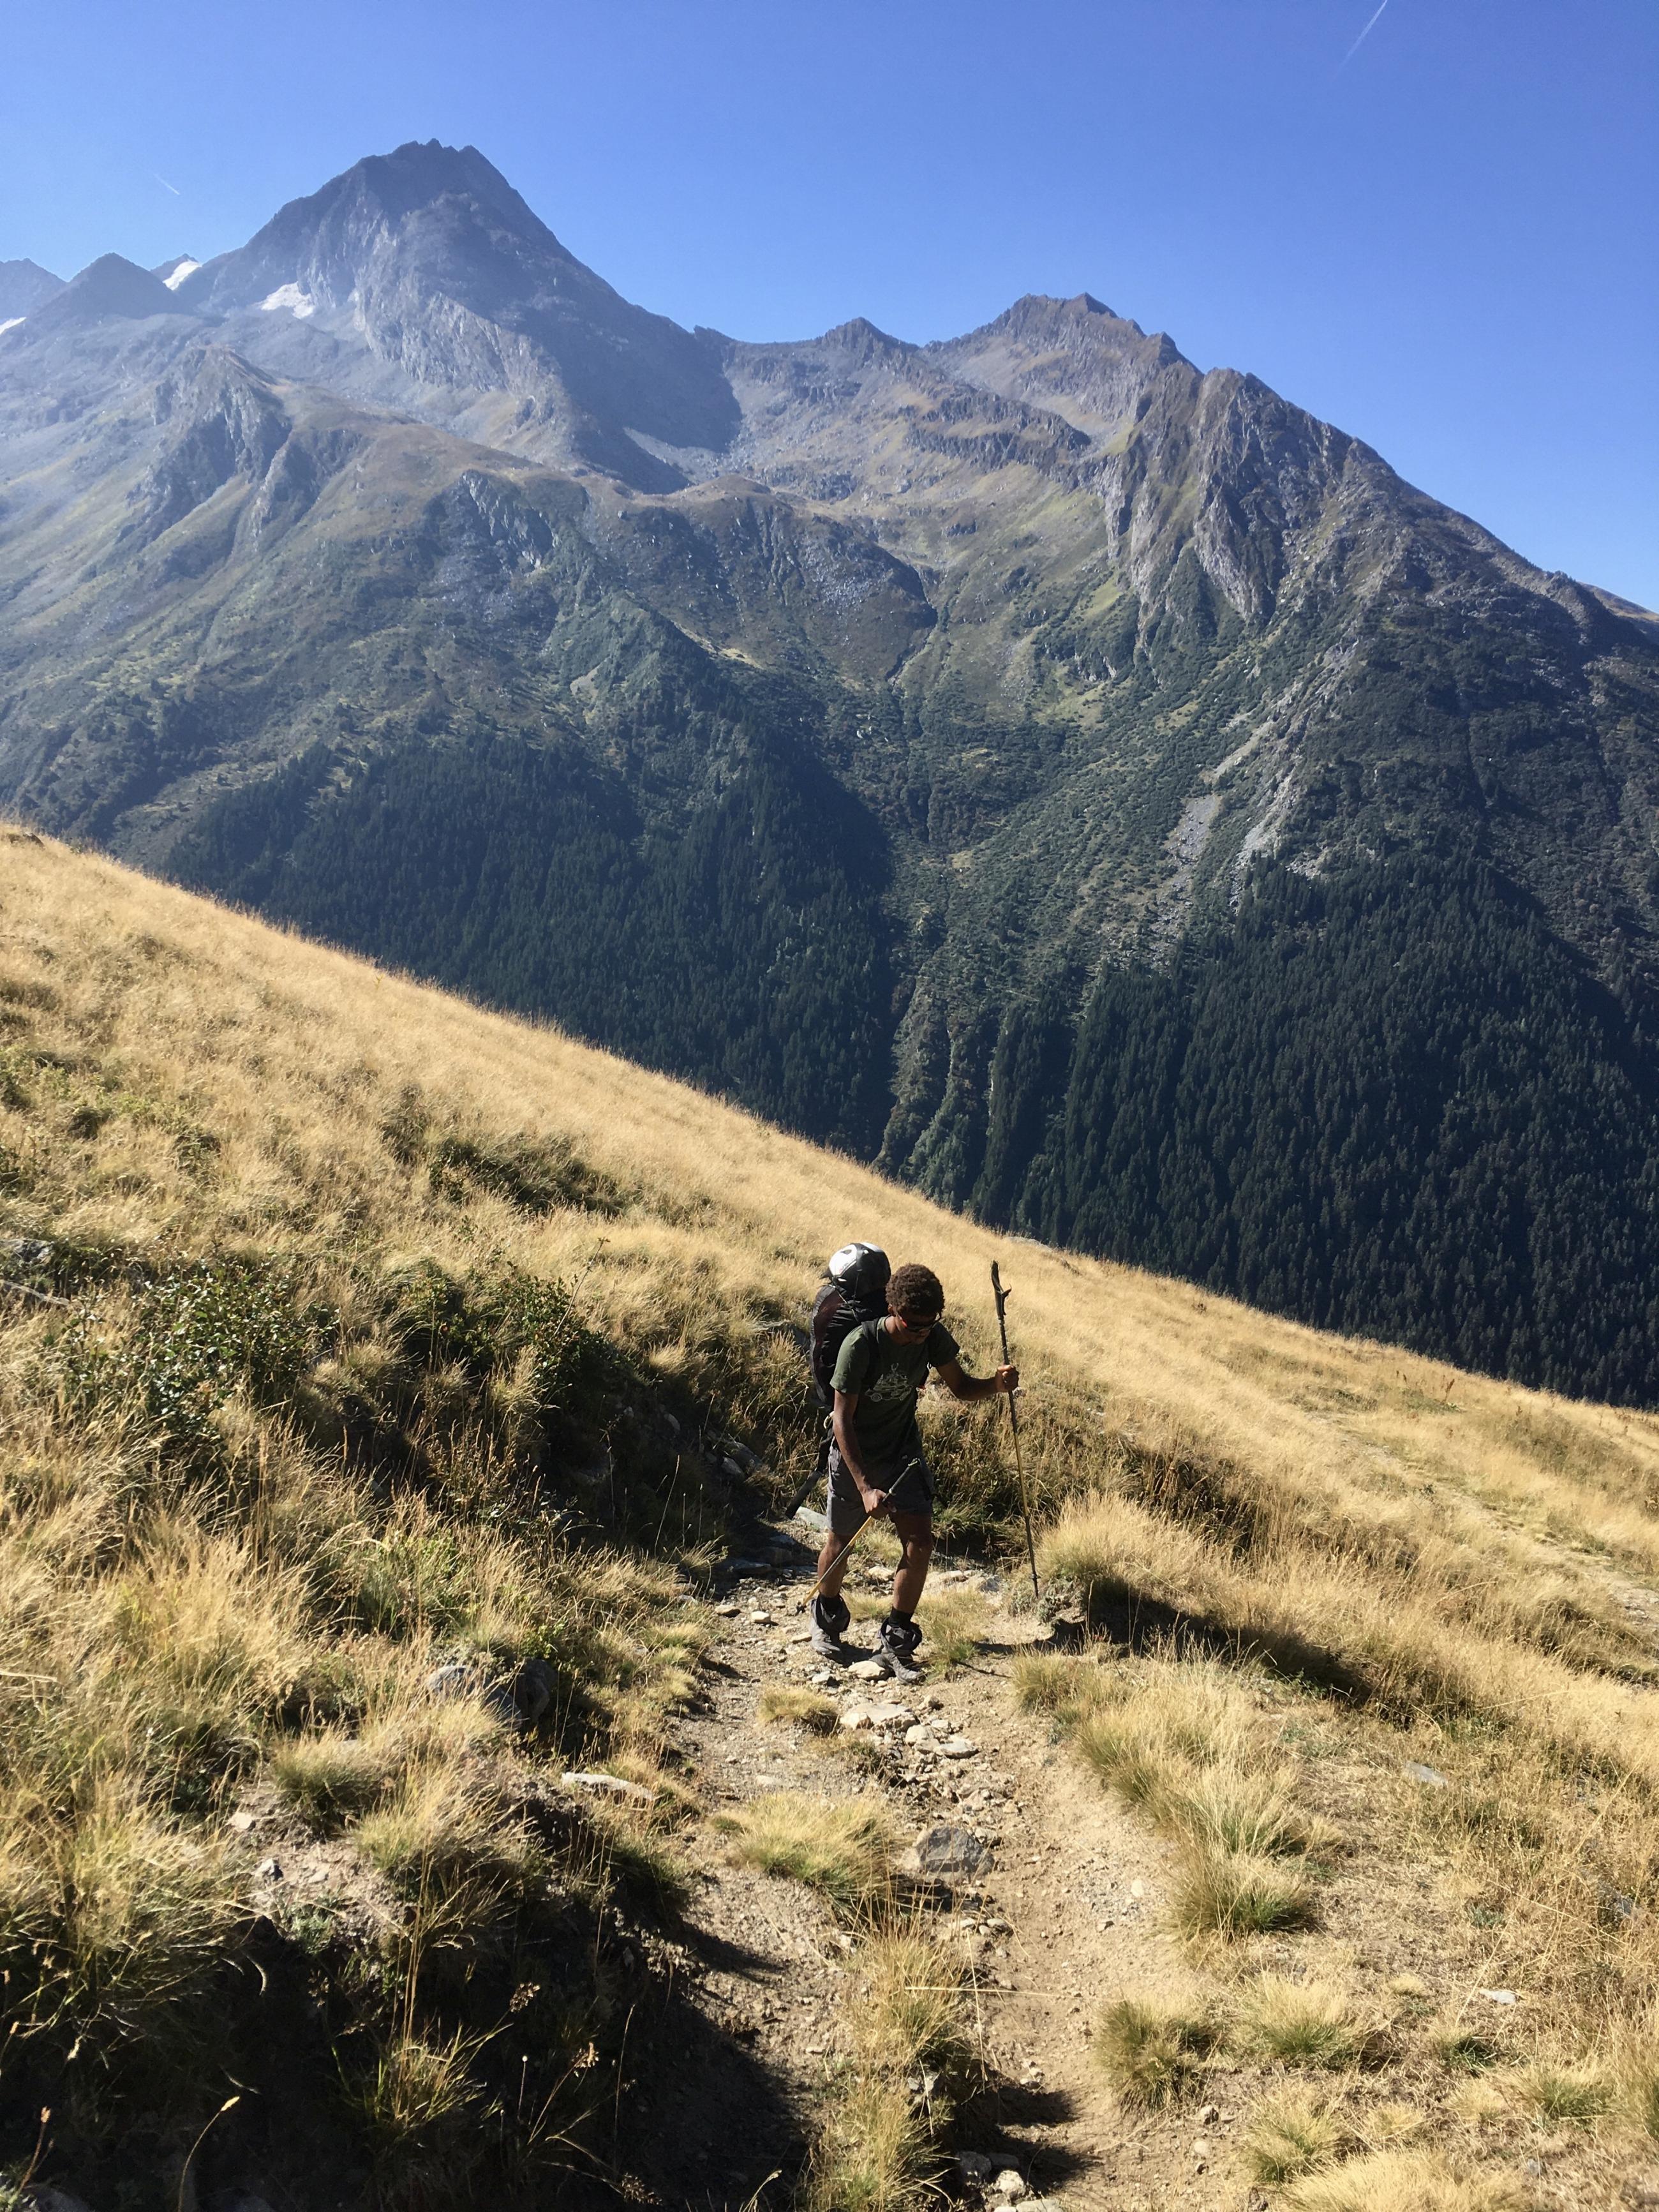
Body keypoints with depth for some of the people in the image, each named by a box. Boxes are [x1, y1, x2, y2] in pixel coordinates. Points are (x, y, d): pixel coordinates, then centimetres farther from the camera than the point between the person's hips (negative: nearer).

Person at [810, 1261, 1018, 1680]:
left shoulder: (933, 1337, -15)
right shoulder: (861, 1345, -28)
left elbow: (960, 1386, 1)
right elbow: (842, 1421, -24)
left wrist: (996, 1383, -22)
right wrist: (866, 1488, -30)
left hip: (904, 1453, 3)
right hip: (854, 1456, -3)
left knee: (920, 1543, -9)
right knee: (840, 1543, 10)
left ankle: (894, 1642, 6)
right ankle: (827, 1620, 39)